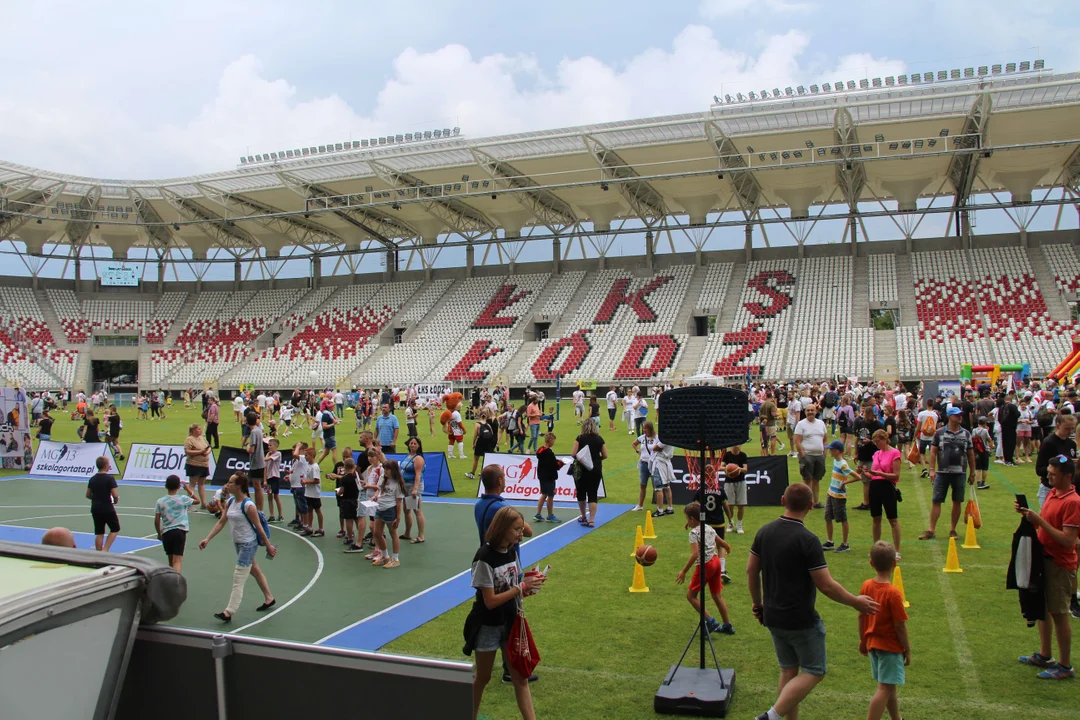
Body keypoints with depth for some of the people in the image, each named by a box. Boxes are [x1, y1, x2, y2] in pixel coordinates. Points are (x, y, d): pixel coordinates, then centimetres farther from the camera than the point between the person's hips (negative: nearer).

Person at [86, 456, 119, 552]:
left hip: (95, 509, 6)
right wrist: (115, 501, 1)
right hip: (107, 508, -6)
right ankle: (105, 550, -3)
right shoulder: (109, 478, -14)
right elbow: (115, 495, -19)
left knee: (99, 533, 10)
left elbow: (88, 495, 11)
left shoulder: (93, 479, 6)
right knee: (115, 529, 9)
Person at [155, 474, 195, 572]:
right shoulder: (183, 499, 0)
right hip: (180, 531, -2)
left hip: (166, 532, 2)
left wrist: (159, 534, 17)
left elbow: (157, 521, 3)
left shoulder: (160, 501, 3)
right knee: (177, 561, -9)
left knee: (171, 560, 20)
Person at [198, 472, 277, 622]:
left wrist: (268, 546, -11)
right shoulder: (230, 502, 2)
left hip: (248, 544, -9)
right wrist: (207, 539, -2)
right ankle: (269, 599, 36)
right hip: (238, 543, 9)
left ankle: (229, 612, -3)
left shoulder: (248, 505, -21)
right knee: (254, 570, 21)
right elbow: (221, 522, 5)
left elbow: (259, 527, -17)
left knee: (238, 579, -6)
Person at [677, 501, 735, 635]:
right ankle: (727, 625, 24)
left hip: (705, 565, -8)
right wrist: (728, 548, 42)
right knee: (716, 595, 19)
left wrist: (683, 571, -24)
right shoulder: (709, 528, 7)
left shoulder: (694, 532, -16)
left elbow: (695, 554, -25)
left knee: (691, 595, 2)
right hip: (715, 561, 8)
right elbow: (722, 543, 18)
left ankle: (710, 621, -6)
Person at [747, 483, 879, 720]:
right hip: (801, 620, -7)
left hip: (773, 617, 7)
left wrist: (757, 603, 19)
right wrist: (856, 602, -3)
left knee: (788, 670, 19)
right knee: (813, 672, 7)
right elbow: (826, 586, -19)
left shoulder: (764, 531, -1)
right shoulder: (807, 540, -21)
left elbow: (751, 570, 6)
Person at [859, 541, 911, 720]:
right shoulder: (893, 593, -22)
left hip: (872, 644, 7)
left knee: (889, 685, 22)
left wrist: (862, 640, 18)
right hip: (890, 646, -7)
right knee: (885, 688, -3)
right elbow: (900, 626, -17)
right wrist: (908, 650, -4)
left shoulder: (866, 586, -3)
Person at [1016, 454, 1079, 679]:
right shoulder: (1052, 493, 6)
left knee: (1059, 615, 2)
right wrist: (1028, 514, -3)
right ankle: (1044, 656, 32)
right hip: (1044, 559, 9)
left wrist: (1040, 520, -26)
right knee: (1042, 609, 18)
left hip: (1060, 565, -9)